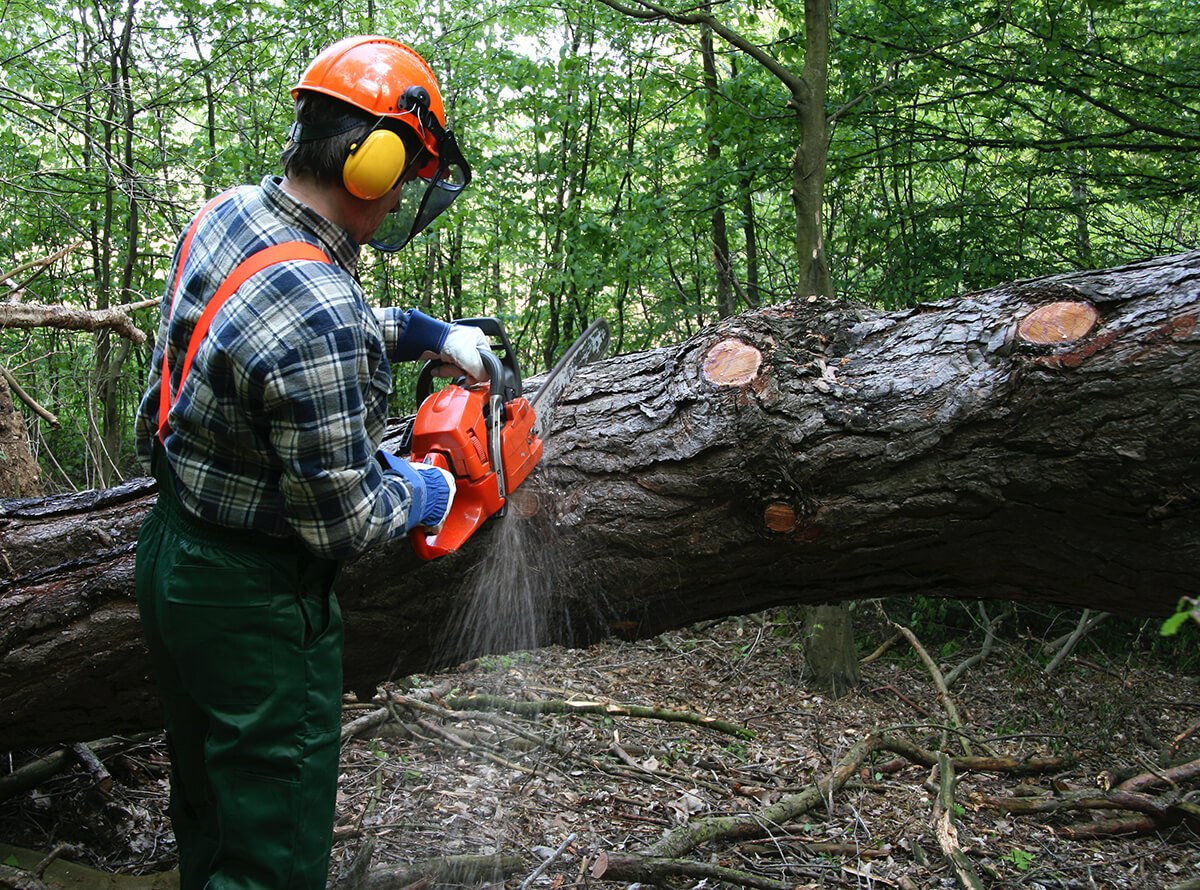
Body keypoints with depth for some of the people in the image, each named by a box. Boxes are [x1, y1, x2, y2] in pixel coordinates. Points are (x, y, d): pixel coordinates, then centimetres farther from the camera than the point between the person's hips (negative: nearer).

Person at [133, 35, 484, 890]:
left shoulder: (228, 212, -2)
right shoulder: (319, 319, -31)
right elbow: (342, 520, -22)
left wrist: (431, 333, 9)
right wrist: (426, 493, -3)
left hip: (169, 554, 10)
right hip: (255, 597, -10)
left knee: (209, 811, 27)